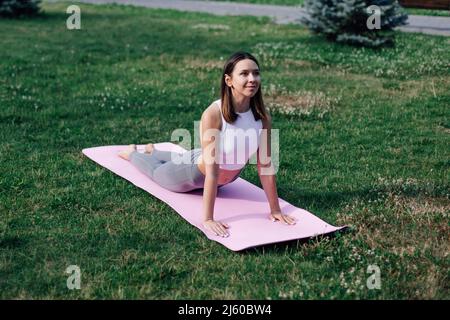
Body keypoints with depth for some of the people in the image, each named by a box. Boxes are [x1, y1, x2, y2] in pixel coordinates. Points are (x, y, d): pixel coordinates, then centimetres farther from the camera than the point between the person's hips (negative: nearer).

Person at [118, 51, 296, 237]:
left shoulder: (263, 117, -23)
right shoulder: (213, 114, -38)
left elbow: (265, 165, -17)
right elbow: (211, 170, -40)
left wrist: (275, 210, -16)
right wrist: (208, 219, -39)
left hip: (228, 178, 5)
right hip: (197, 172, -5)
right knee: (156, 171, 26)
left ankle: (153, 150, 67)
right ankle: (132, 153, 58)